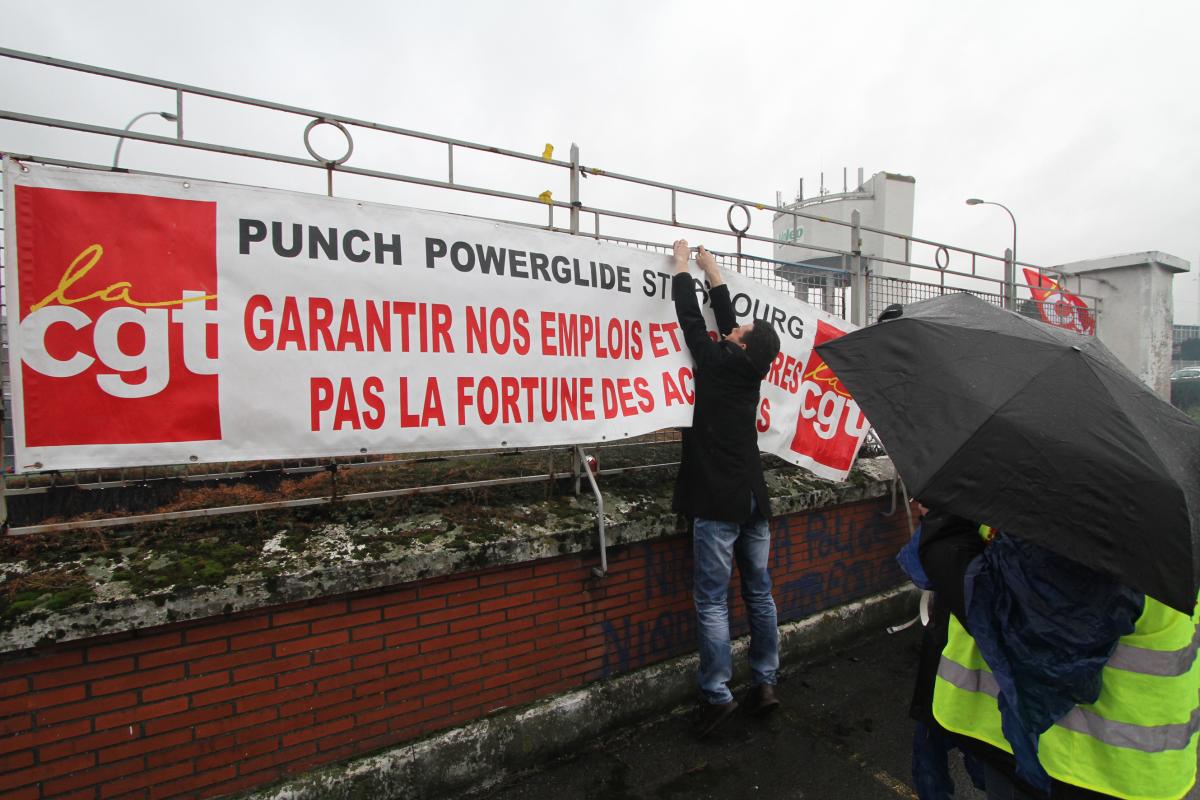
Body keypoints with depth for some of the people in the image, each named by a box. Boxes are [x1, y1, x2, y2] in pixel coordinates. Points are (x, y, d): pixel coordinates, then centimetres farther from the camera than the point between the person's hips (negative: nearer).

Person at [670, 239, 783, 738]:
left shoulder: (716, 360, -9)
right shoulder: (751, 369, 8)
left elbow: (691, 318, 2)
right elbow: (726, 319, 19)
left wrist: (681, 265, 15)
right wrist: (712, 272, 30)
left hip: (719, 504, -7)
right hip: (753, 500, 7)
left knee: (711, 601, 1)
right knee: (759, 593, 14)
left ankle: (717, 694, 8)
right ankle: (765, 683, 25)